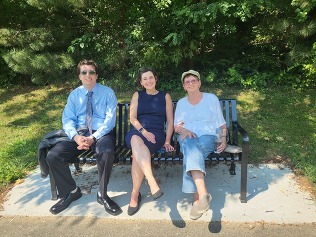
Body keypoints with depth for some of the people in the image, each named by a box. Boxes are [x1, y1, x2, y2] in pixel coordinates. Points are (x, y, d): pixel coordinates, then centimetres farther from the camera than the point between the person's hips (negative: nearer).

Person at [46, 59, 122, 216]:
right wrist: (76, 136, -18)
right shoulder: (74, 95, 11)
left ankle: (102, 195, -13)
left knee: (107, 153, -37)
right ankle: (71, 192, 4)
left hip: (102, 134, -3)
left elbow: (110, 119, -7)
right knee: (52, 156, -19)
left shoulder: (107, 92, 1)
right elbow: (67, 120, 3)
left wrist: (93, 137, -20)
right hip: (79, 134, 4)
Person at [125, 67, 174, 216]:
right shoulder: (137, 95, 16)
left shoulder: (165, 96, 15)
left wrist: (167, 141, -3)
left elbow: (170, 121, 10)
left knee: (137, 152, -34)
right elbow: (132, 118, 4)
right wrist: (144, 131, -13)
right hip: (137, 132, 1)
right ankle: (152, 183, -48)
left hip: (157, 134, -1)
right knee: (136, 140, -39)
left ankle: (135, 194, -24)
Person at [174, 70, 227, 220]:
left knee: (191, 154, -38)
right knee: (190, 145, -39)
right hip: (187, 137, 1)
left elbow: (222, 123, 13)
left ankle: (197, 199, -39)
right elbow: (176, 127, 16)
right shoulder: (181, 103, 18)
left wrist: (224, 138, -4)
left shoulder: (212, 98, 12)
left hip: (207, 137, -1)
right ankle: (203, 194, -51)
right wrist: (184, 130, -7)